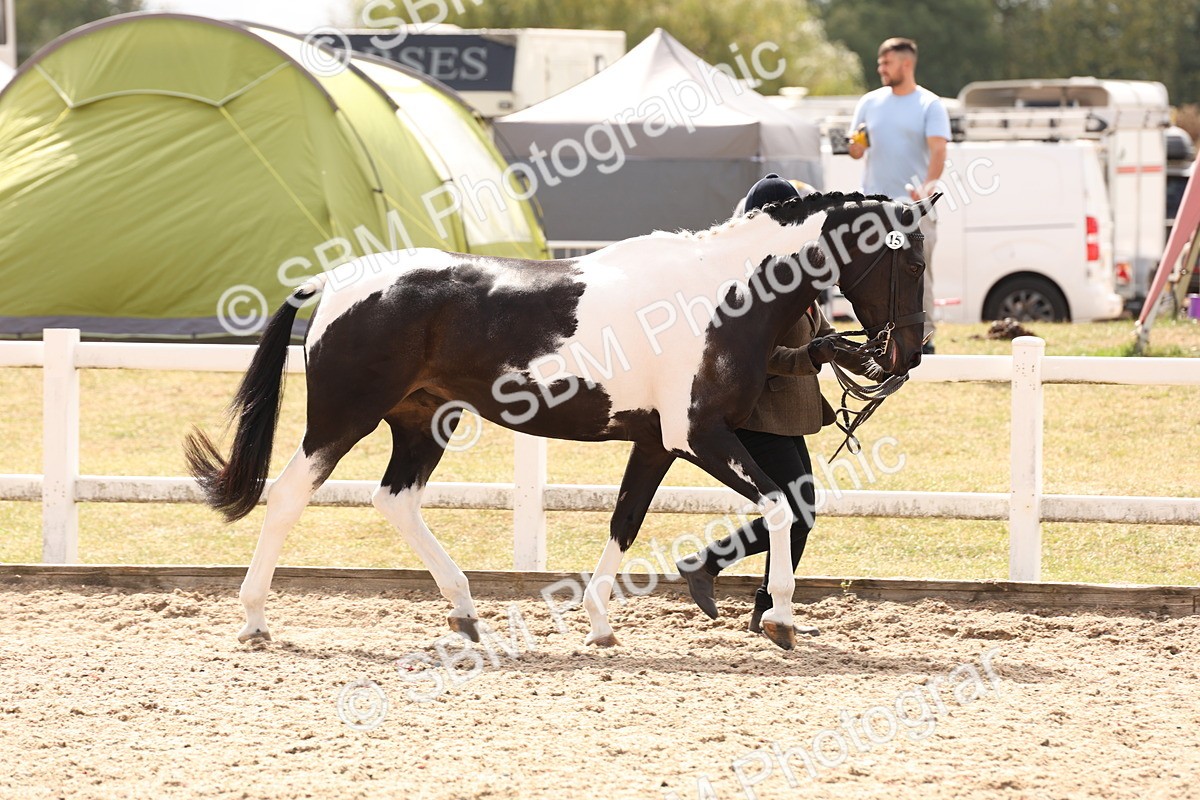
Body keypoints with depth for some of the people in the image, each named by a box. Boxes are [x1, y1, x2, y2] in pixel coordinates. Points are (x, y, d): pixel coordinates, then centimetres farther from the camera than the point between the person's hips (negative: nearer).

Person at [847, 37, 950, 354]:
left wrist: (928, 185, -29)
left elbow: (938, 151, -12)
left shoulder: (930, 105, 0)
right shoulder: (870, 102, 12)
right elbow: (855, 151, 15)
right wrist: (857, 145, -10)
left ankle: (923, 338, -1)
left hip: (914, 206, -4)